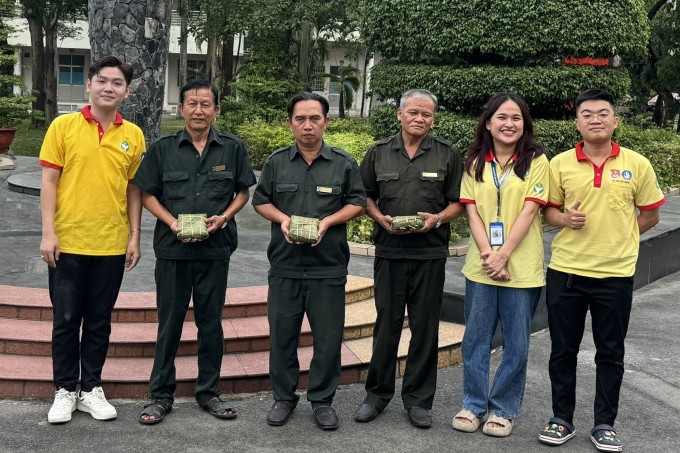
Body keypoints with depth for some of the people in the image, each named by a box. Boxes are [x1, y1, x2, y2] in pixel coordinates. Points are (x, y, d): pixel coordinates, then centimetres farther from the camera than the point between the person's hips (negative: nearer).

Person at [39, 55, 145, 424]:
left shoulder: (133, 135, 4)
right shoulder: (64, 126, -1)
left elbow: (134, 189, 8)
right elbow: (49, 181, -3)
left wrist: (135, 237, 4)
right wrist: (48, 232, -9)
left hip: (112, 244, 2)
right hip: (68, 241, -2)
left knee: (99, 321, 10)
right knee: (66, 319, 7)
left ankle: (91, 389, 23)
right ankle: (65, 390, 20)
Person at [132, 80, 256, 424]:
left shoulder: (232, 148, 3)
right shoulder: (163, 148, 2)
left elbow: (243, 192, 8)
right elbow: (148, 194, 4)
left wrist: (224, 217, -9)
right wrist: (172, 222, -11)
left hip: (215, 249, 1)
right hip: (172, 248, 0)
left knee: (211, 321, 10)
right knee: (169, 322, 6)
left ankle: (209, 392, 23)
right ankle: (161, 394, 18)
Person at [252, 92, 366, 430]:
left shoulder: (344, 163, 2)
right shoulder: (276, 162, 7)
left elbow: (357, 203, 4)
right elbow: (260, 201, 11)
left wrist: (327, 221, -12)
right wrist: (282, 219, -9)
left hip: (329, 267, -1)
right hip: (284, 265, 1)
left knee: (328, 336, 3)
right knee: (282, 334, 8)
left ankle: (322, 399, 19)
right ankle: (284, 397, 23)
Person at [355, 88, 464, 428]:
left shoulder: (448, 156, 4)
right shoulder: (379, 153, 7)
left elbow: (457, 203, 5)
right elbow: (365, 197, 11)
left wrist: (438, 218, -14)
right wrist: (382, 218, -7)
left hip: (430, 252, -1)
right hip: (389, 250, 1)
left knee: (425, 326, 5)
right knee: (386, 323, 8)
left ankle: (418, 399, 17)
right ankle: (377, 394, 20)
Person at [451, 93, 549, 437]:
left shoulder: (536, 161, -2)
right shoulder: (475, 162, 6)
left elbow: (529, 212, -9)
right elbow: (472, 212, 0)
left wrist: (503, 254, -16)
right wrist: (487, 255, -12)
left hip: (522, 267, -2)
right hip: (481, 265, 2)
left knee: (516, 344, 5)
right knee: (475, 339, 8)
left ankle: (503, 409, 19)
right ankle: (473, 404, 22)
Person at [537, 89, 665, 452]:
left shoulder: (637, 165, -1)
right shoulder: (560, 164, 1)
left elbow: (650, 215, 8)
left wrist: (617, 236, 2)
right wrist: (565, 219, -11)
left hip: (615, 274, -1)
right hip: (565, 271, 1)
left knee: (610, 353, 9)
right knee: (562, 350, 9)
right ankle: (562, 419, 24)